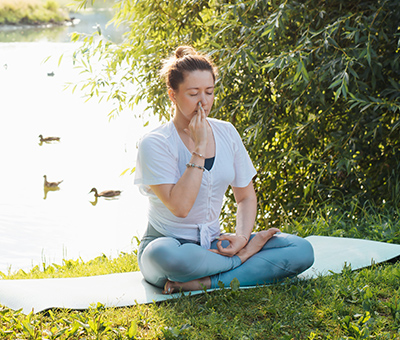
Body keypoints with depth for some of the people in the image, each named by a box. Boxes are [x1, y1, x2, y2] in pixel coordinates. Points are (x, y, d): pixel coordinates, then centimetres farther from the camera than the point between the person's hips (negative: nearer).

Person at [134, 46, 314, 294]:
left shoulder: (227, 133, 5)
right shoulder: (155, 144, -11)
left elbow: (246, 196, 12)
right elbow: (180, 207, -24)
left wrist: (242, 237, -8)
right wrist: (200, 148, -22)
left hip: (213, 244, 5)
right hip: (170, 243, -5)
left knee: (302, 250, -15)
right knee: (164, 255, -43)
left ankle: (204, 282, -23)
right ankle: (246, 256, -16)